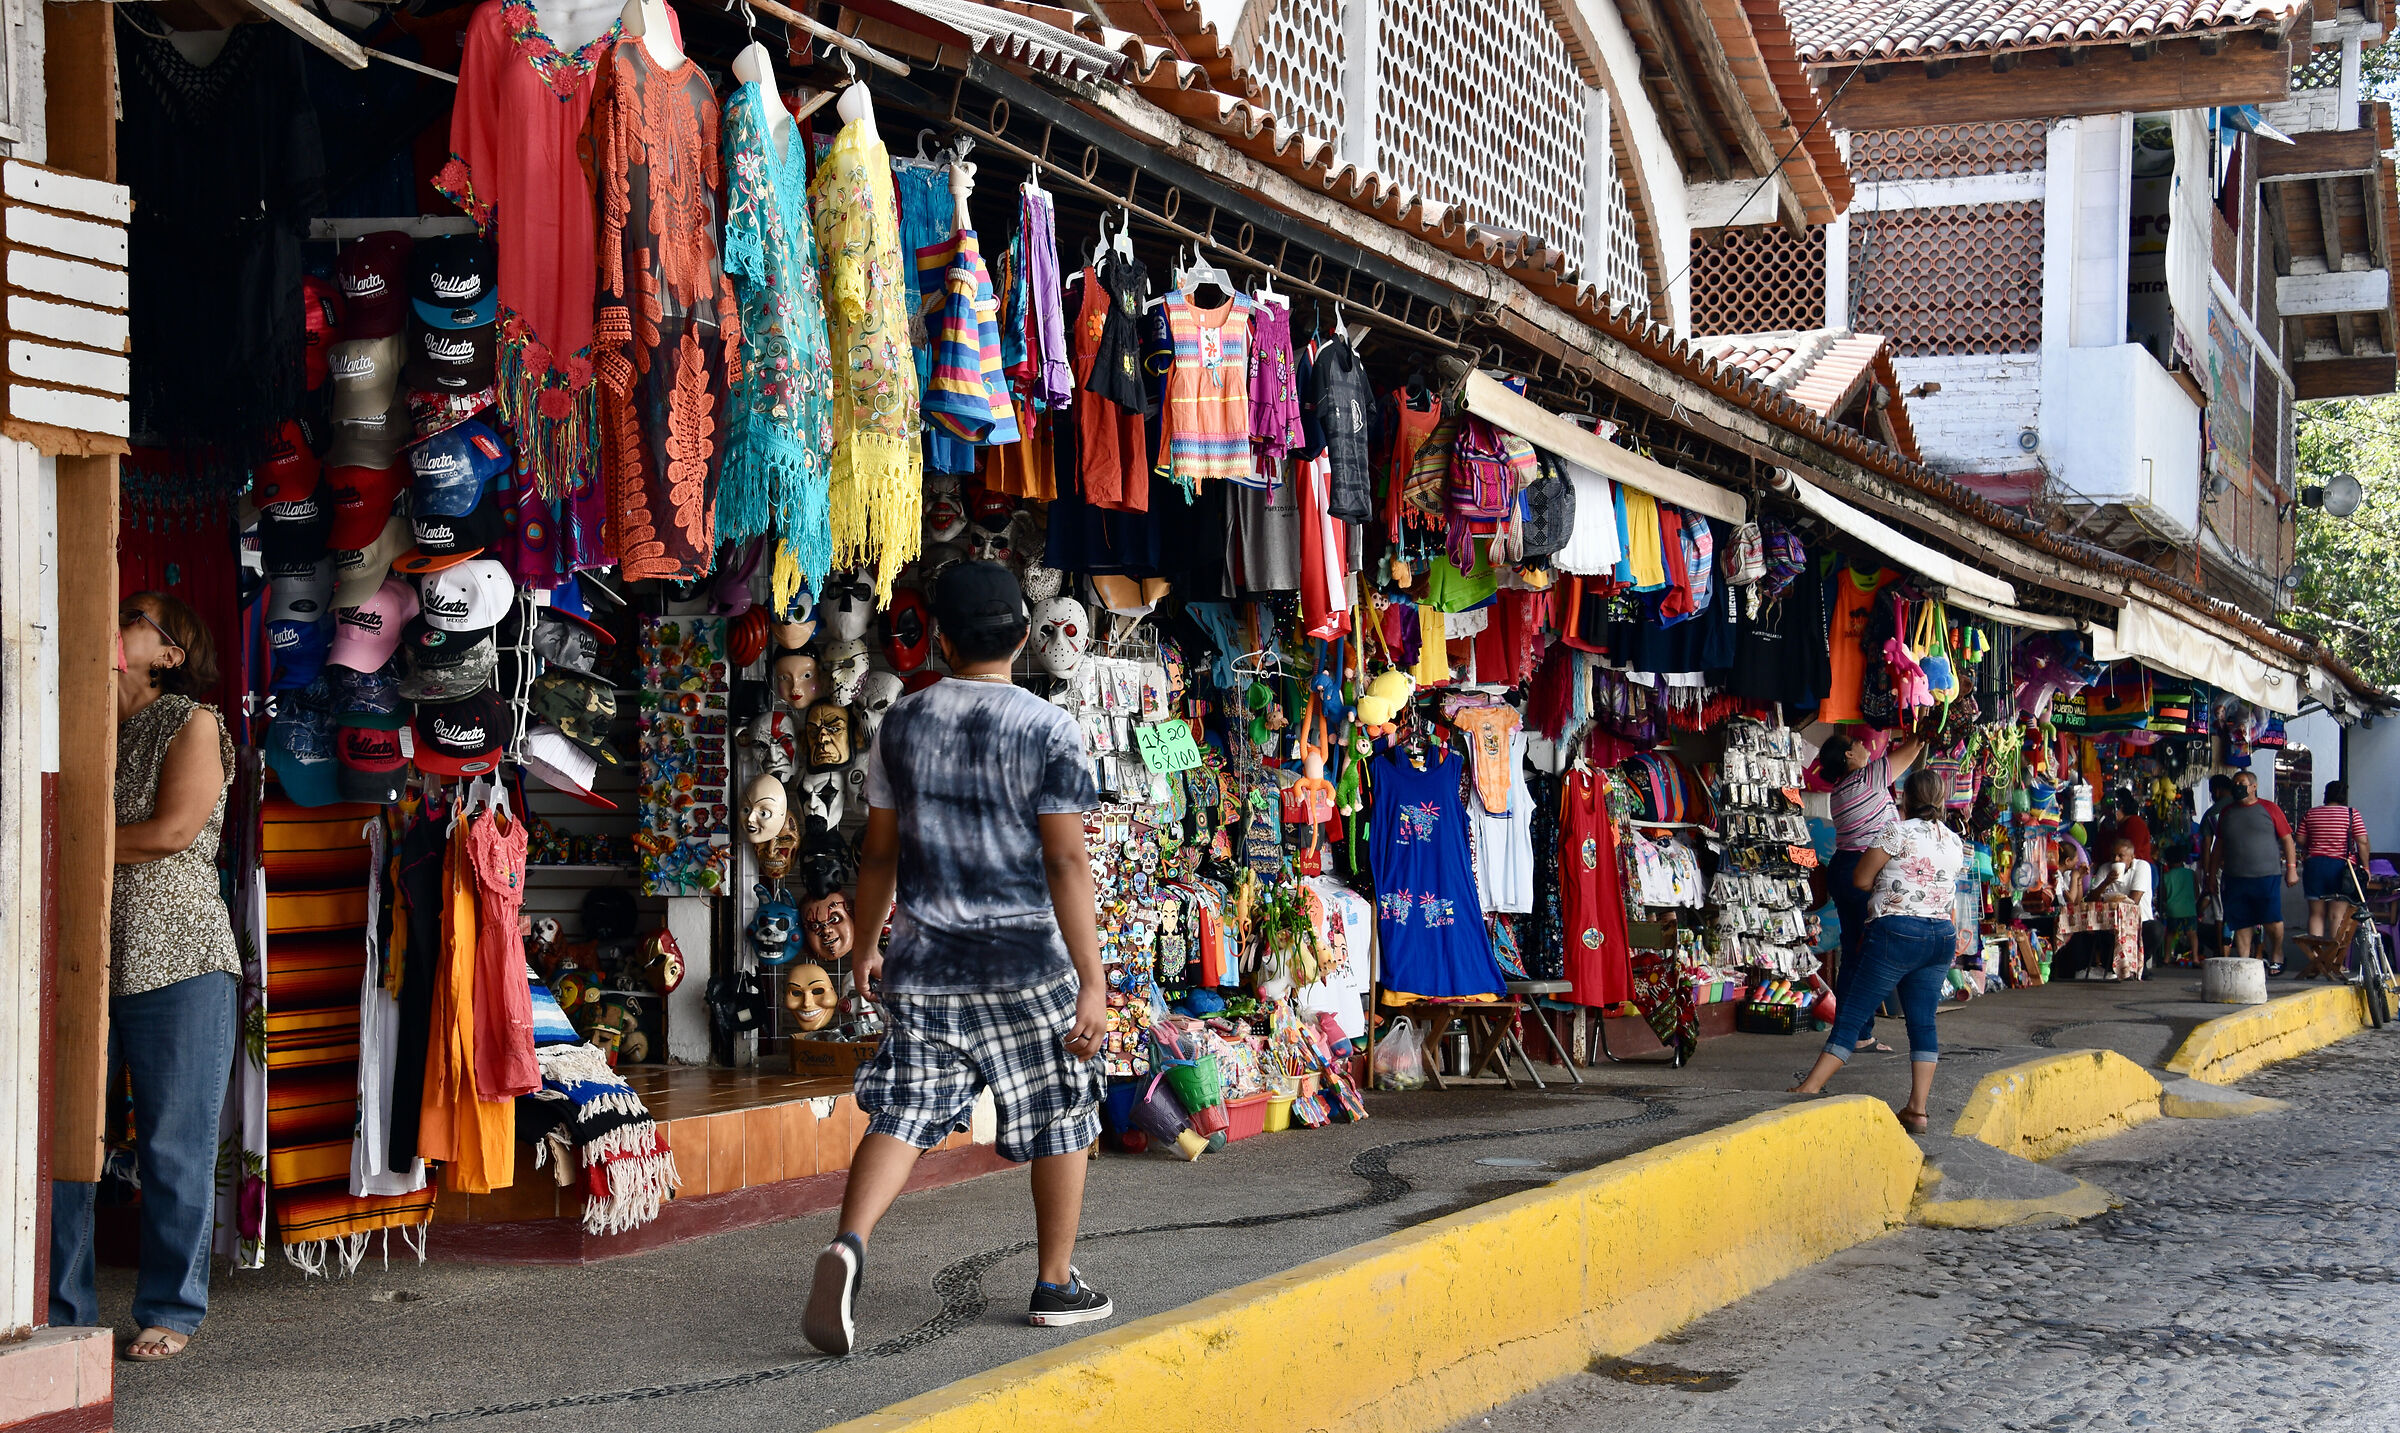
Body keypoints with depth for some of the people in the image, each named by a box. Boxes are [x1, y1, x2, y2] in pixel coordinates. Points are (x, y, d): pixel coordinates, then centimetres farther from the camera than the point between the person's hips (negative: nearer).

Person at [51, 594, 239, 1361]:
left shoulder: (192, 724, 2)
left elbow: (172, 830, -10)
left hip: (176, 961, -5)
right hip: (81, 963, 5)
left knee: (174, 1147, -1)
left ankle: (170, 1312, 9)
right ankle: (63, 1310, 10)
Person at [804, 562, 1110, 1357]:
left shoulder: (902, 722, 4)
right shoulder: (1048, 730, -8)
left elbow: (879, 851, 9)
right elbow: (1066, 860, -12)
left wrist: (865, 948, 22)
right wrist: (1092, 980, -12)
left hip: (925, 962, 3)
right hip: (1026, 961, -2)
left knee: (901, 1112, 0)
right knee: (1061, 1118, 14)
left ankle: (848, 1244, -25)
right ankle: (1057, 1284, 21)